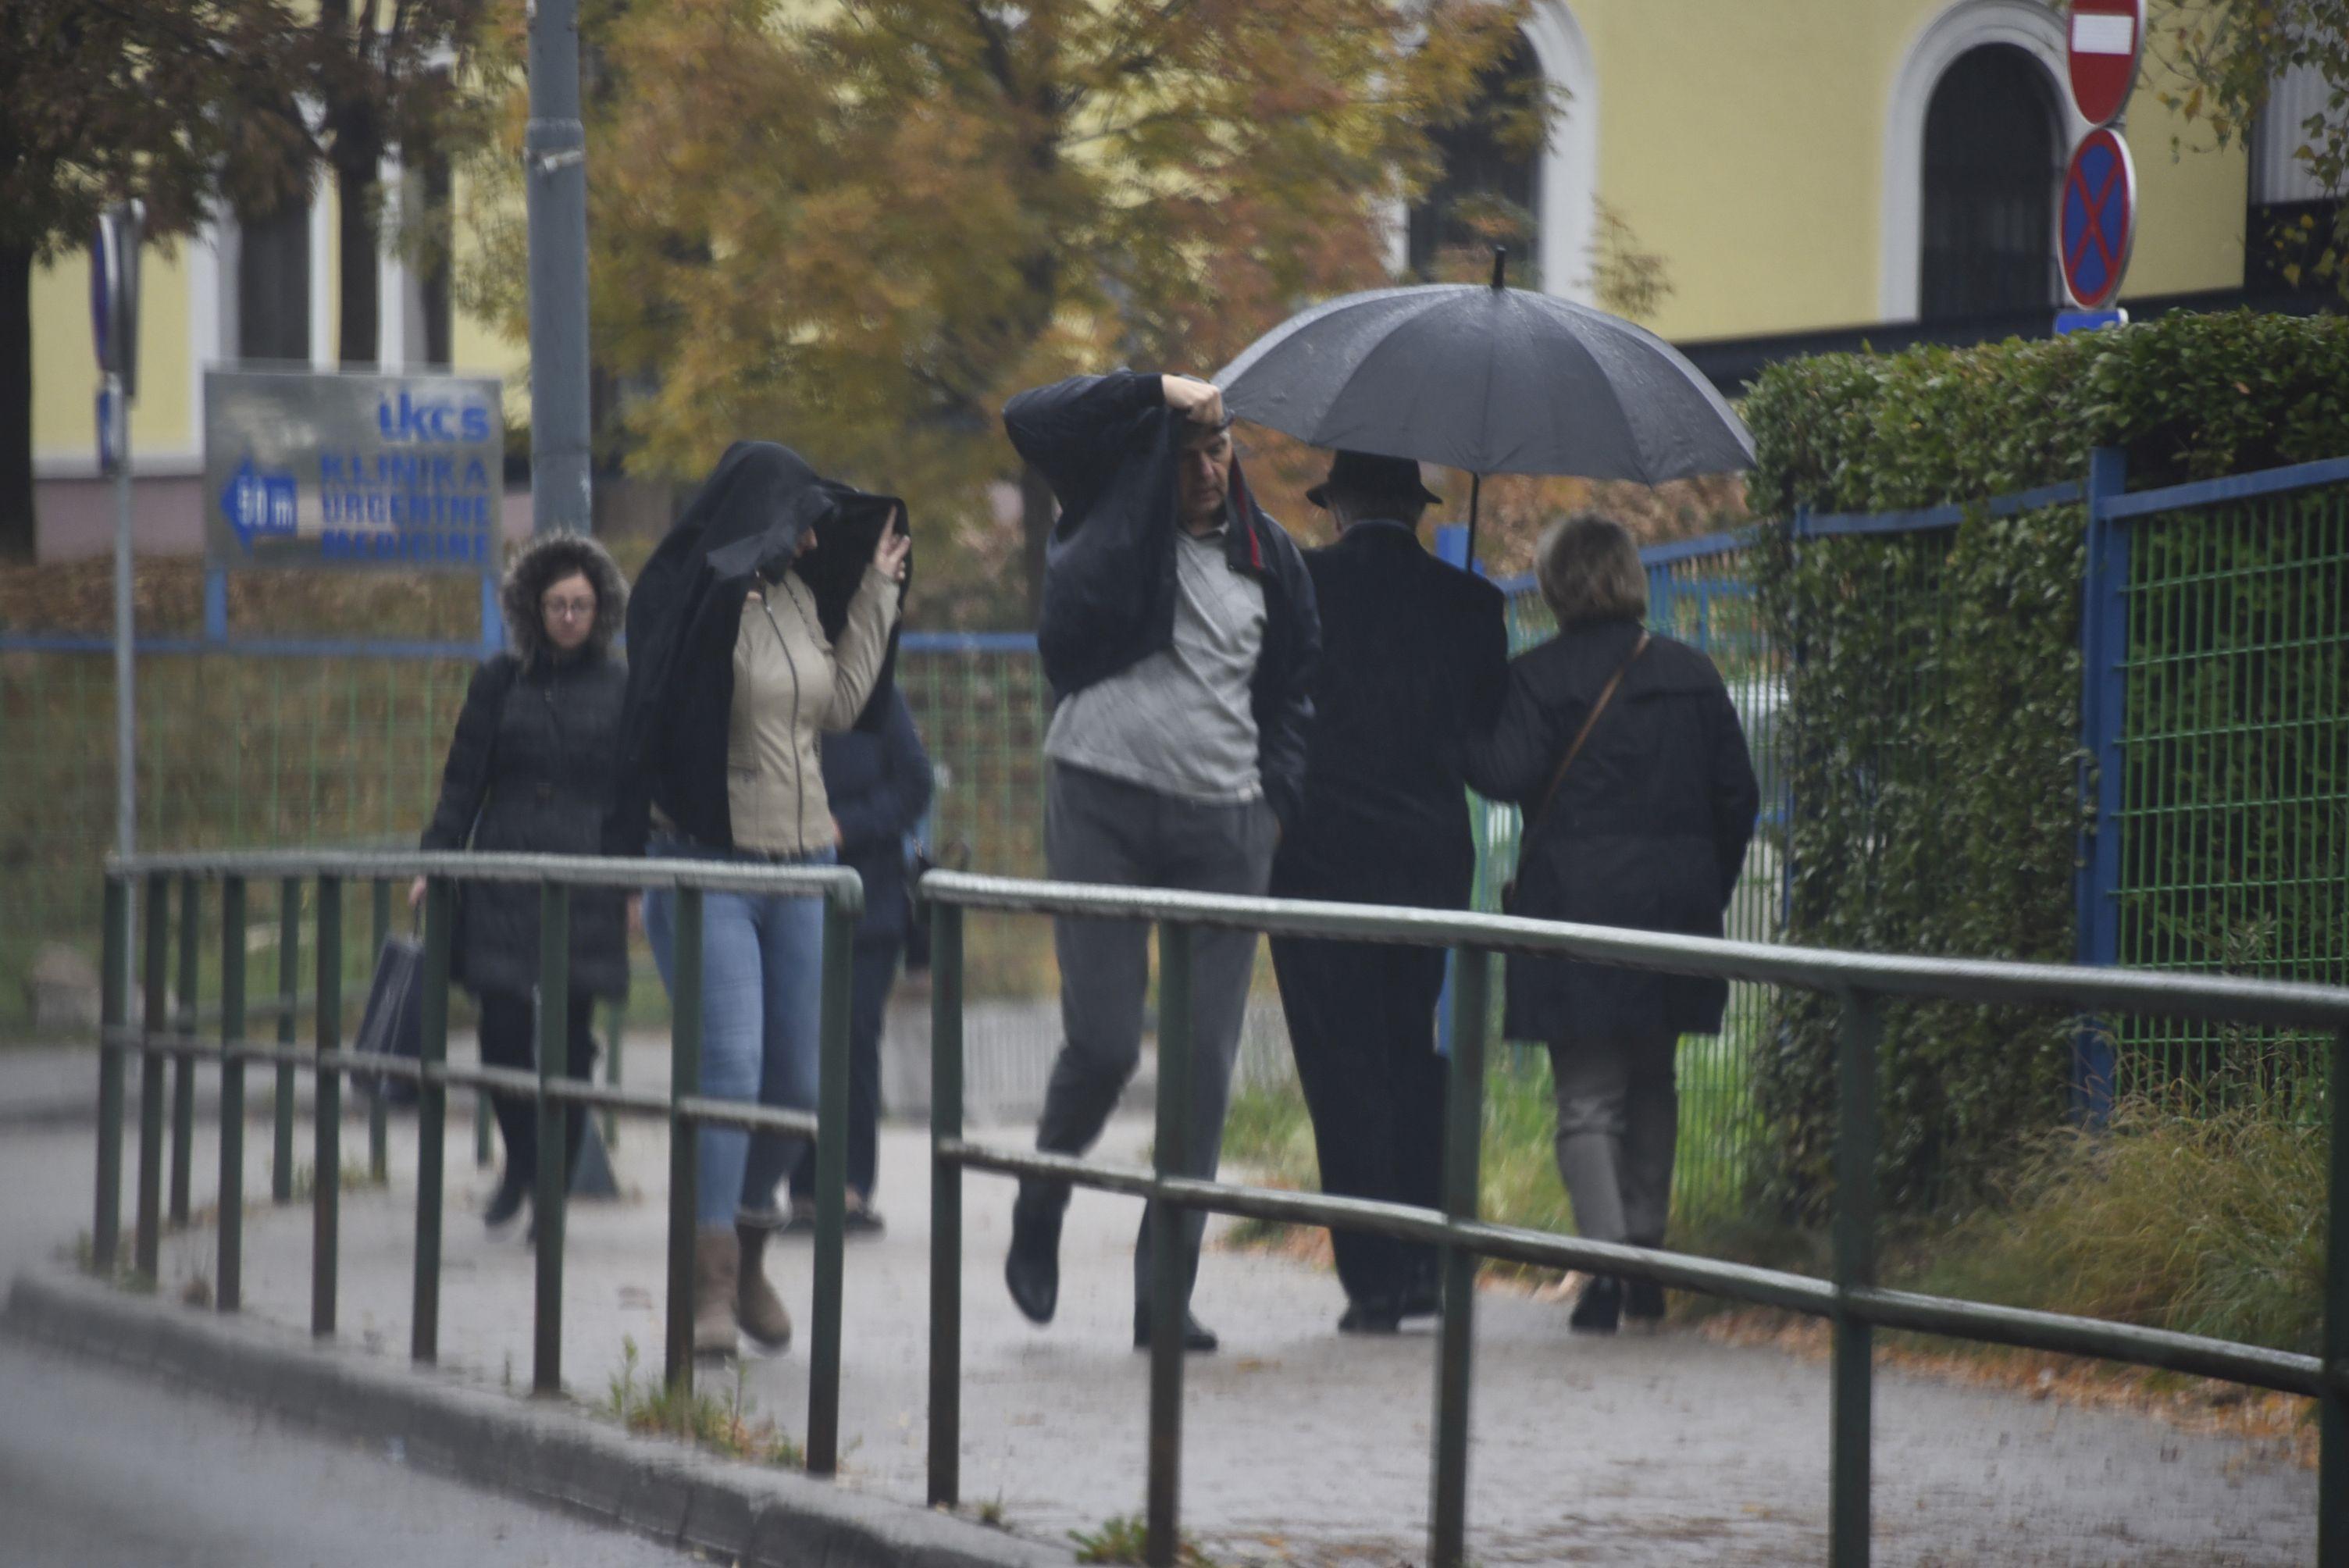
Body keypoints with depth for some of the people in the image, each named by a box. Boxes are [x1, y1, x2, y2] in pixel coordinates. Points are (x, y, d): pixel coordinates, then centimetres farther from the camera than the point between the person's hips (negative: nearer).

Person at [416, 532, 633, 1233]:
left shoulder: (621, 688, 7)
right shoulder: (500, 682, 9)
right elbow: (463, 780, 10)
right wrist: (435, 861, 2)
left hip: (587, 880, -1)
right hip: (503, 880, 1)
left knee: (571, 1032, -2)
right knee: (502, 1024, -7)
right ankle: (521, 1157, 16)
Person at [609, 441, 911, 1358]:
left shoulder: (796, 595, 12)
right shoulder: (698, 596, -11)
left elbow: (839, 706, 19)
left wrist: (875, 591, 20)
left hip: (802, 867, 7)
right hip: (706, 865, -7)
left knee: (795, 1082, 8)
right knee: (727, 1068, -16)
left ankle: (747, 1254, 28)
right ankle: (710, 1287, -15)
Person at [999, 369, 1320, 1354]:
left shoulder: (1267, 557, 13)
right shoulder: (1117, 507, 4)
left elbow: (1292, 686, 22)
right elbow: (1031, 419, -9)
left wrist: (1277, 795, 10)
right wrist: (1153, 390, -10)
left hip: (1223, 827, 3)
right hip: (1103, 801, -3)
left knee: (1204, 1068, -1)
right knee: (1104, 1042, -8)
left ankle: (1165, 1289, 4)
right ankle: (1038, 1214, 21)